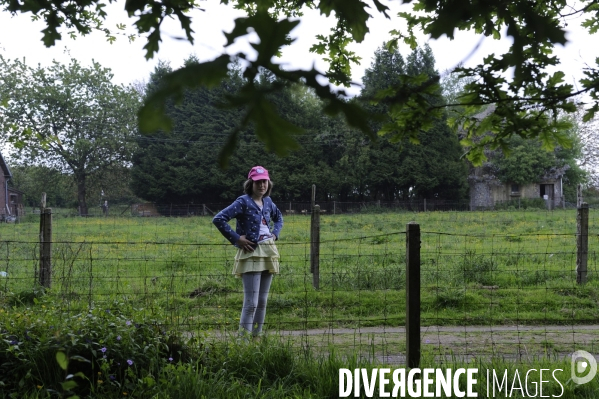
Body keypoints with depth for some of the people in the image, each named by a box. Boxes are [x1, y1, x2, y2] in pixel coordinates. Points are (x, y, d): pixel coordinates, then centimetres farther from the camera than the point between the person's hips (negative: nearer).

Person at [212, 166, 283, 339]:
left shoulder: (267, 202, 10)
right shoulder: (243, 202, -10)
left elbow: (278, 217, 32)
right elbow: (218, 219, -17)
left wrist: (275, 234, 14)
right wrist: (236, 239, -16)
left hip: (268, 253, 7)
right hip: (251, 253, -7)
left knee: (262, 301, 11)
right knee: (251, 302, -12)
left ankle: (257, 337, 19)